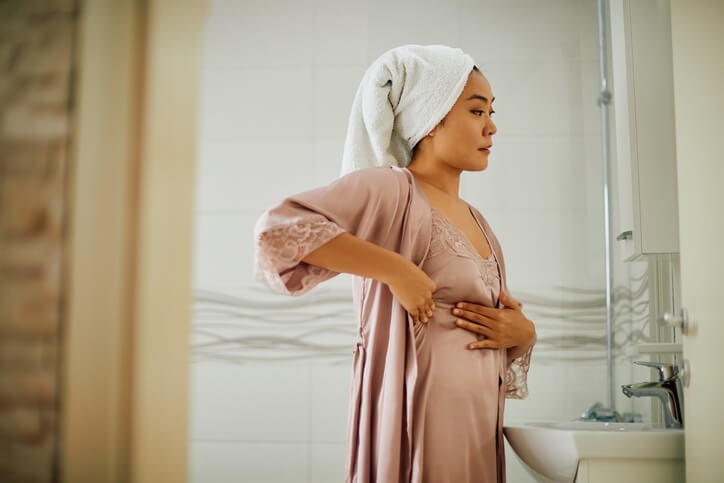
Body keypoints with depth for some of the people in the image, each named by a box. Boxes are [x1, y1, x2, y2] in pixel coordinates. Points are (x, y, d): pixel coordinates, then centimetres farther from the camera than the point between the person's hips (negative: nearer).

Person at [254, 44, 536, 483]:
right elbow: (280, 227, -25)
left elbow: (511, 320, 21)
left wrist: (524, 332, -2)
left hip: (480, 426, 8)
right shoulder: (391, 188, -11)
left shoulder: (475, 221, 14)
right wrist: (396, 269, -24)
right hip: (421, 425, -8)